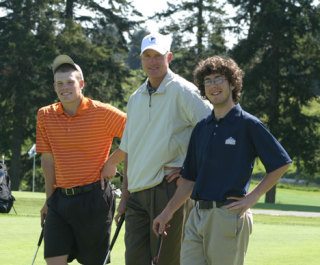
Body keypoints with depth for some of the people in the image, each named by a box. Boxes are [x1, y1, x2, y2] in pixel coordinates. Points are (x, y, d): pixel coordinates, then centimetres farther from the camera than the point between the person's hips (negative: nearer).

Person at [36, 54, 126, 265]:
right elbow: (47, 159, 12)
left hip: (94, 198, -4)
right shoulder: (45, 116, 5)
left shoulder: (102, 113, -9)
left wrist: (113, 161, -6)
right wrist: (49, 198, 12)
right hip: (60, 198, 4)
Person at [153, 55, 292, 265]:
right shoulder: (201, 128, 16)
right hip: (198, 214, 7)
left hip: (230, 214, -6)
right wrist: (168, 212, 16)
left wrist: (253, 197, -7)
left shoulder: (248, 125, -4)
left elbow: (281, 164, -3)